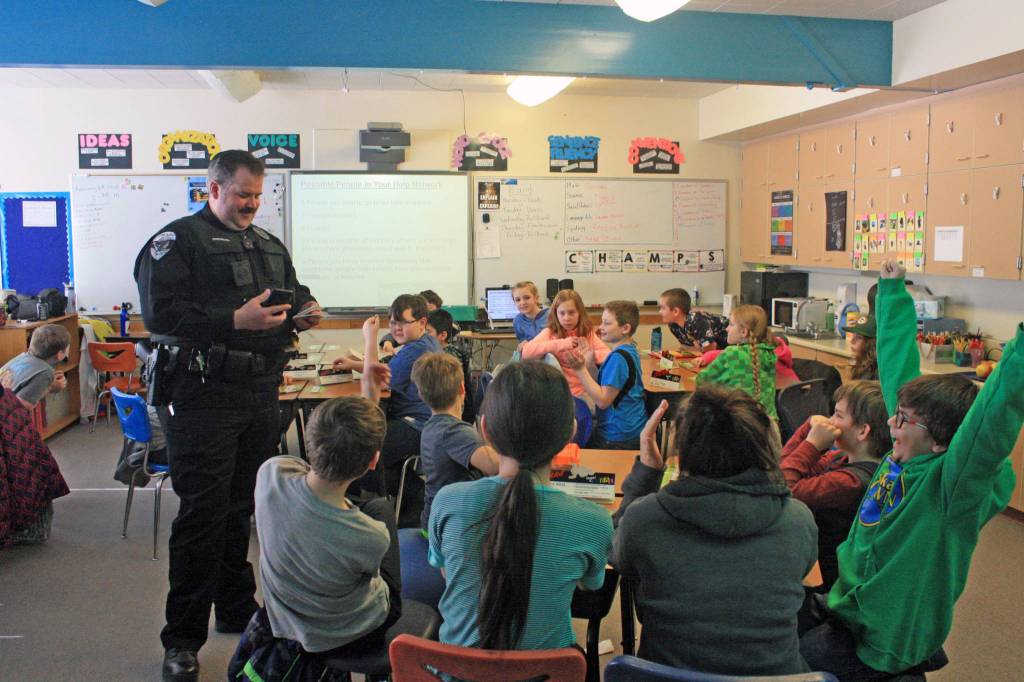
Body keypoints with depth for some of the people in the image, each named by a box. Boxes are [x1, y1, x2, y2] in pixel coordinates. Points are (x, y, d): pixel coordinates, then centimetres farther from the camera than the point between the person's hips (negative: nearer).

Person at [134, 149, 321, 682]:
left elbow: (294, 294, 27)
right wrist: (236, 320, -22)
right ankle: (183, 638, 8)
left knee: (245, 508, 15)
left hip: (261, 396, 7)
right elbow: (160, 313, -16)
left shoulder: (269, 245, 19)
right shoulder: (179, 240, -4)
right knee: (204, 513, -4)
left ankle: (237, 609, 31)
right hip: (204, 395, -6)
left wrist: (302, 313, 2)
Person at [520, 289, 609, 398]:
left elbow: (608, 355, 1)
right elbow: (526, 352, -18)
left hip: (583, 393, 2)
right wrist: (561, 344, -23)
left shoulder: (588, 333, 8)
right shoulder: (549, 333, -2)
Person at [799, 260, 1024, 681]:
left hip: (878, 645, -7)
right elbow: (897, 364, 2)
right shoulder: (906, 454, -4)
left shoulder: (953, 484, -24)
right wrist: (892, 288, 8)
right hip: (843, 604, 7)